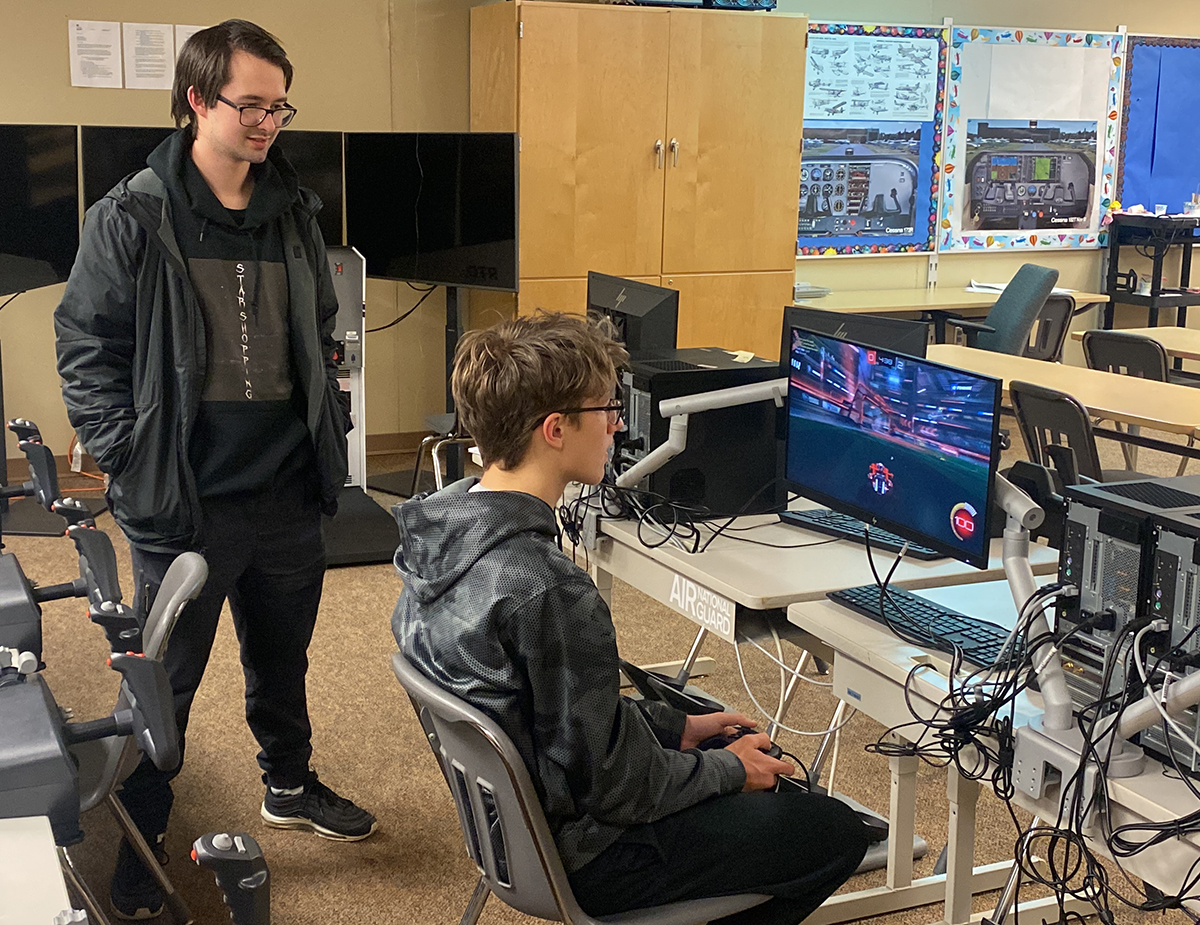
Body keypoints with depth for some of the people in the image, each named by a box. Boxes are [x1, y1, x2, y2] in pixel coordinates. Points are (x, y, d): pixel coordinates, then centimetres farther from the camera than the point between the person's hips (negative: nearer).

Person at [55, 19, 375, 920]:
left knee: (283, 659, 22)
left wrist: (332, 428, 9)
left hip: (290, 494, 5)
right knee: (166, 684, 7)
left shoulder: (296, 214, 7)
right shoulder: (132, 218, -8)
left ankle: (290, 784, 44)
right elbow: (86, 348, -7)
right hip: (183, 503, -5)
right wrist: (129, 461, -13)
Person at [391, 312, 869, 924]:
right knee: (838, 832, 4)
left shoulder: (443, 523, -4)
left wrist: (673, 726, 8)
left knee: (754, 756, 24)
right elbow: (613, 786, -24)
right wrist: (729, 771, -7)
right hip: (577, 855, -9)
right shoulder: (546, 592, -34)